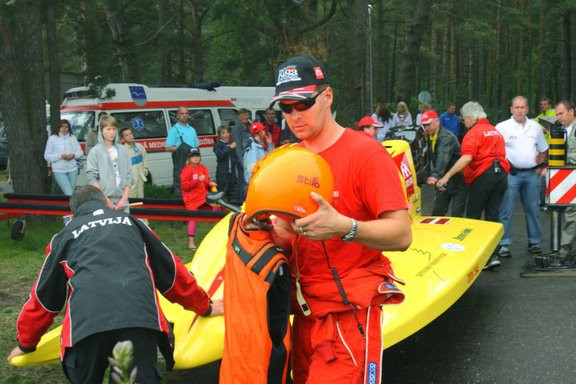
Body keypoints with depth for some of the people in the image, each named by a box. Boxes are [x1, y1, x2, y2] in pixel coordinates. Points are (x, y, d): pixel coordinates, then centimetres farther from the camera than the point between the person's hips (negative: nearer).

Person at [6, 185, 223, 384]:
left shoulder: (65, 236, 29)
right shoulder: (130, 222, 31)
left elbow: (44, 296, 36)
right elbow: (170, 270, 36)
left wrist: (26, 343, 49)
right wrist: (204, 307, 47)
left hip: (86, 322, 0)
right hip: (140, 316, 0)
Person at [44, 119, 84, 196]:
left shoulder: (73, 137, 10)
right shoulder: (52, 138, 0)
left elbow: (80, 152, 13)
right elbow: (47, 156, -4)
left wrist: (74, 155, -10)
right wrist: (61, 156, -16)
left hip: (72, 169, 4)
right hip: (59, 170, -4)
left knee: (72, 191, 10)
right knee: (68, 193, -15)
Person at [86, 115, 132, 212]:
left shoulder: (123, 151, 10)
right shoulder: (95, 152, 0)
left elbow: (128, 176, 8)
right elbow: (91, 178, -6)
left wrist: (124, 199, -3)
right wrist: (105, 199, -11)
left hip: (122, 200, 3)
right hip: (104, 200, -3)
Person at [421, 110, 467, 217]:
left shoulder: (446, 137, -23)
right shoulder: (429, 137, 8)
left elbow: (443, 158, -39)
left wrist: (435, 175, -53)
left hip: (458, 181, -8)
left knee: (456, 216, -8)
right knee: (437, 213, 7)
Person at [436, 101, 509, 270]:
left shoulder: (474, 132, -6)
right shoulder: (495, 131, 21)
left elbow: (467, 158, -20)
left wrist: (447, 176, -23)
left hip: (483, 176, -7)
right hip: (501, 175, 7)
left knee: (473, 216, 2)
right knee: (492, 215, 8)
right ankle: (493, 255, 3)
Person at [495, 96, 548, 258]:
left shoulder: (535, 127, 10)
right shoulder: (502, 127, -3)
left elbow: (543, 150, 21)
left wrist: (540, 167, 12)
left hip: (531, 174, 4)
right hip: (510, 173, -4)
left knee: (533, 209, 9)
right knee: (506, 210, -5)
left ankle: (534, 242, 20)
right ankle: (504, 244, 0)